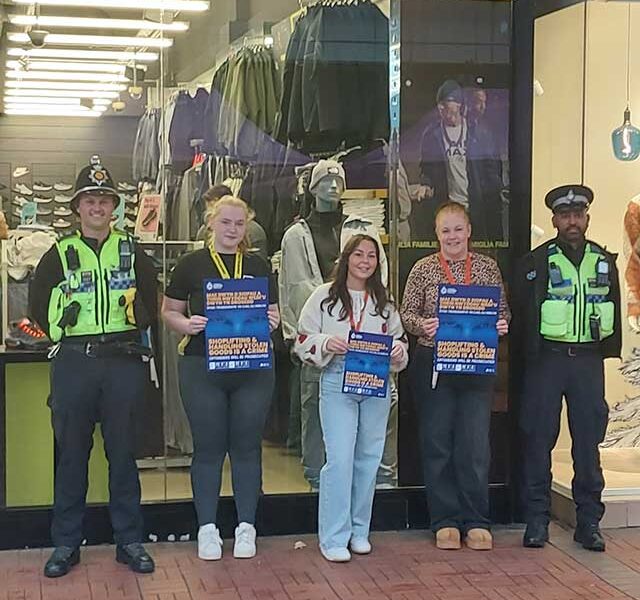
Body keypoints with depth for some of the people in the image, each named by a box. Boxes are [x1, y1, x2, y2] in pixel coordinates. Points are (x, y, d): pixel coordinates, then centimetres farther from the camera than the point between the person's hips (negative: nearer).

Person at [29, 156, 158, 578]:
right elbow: (39, 305, 11)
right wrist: (61, 325, 0)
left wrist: (137, 314, 0)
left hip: (124, 362, 0)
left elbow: (153, 301, 14)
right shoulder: (60, 253, 7)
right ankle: (66, 544, 16)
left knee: (123, 453, 6)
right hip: (73, 363, 0)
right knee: (71, 453, 6)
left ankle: (130, 541, 16)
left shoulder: (132, 252, 9)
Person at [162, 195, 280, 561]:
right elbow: (170, 311, 6)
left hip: (253, 368, 2)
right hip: (202, 366, -2)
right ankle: (207, 528, 15)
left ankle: (246, 527, 17)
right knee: (208, 448, 5)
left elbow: (274, 313, 13)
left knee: (247, 447, 7)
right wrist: (186, 324, -15)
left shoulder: (259, 266, 10)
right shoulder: (192, 264, 3)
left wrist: (272, 322, -9)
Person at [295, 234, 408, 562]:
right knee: (340, 459, -10)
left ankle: (359, 531, 21)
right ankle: (333, 538, -2)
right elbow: (303, 340, 2)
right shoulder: (325, 296, 2)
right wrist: (327, 343, -17)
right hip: (337, 383, -4)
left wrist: (398, 350, -3)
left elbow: (400, 339, 19)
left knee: (368, 459, 8)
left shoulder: (384, 302, 12)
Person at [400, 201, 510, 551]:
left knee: (475, 443, 2)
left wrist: (502, 325, -11)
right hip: (433, 365, -1)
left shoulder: (487, 267, 7)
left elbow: (503, 310, 11)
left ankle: (476, 521, 14)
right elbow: (406, 314, 2)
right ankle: (444, 521, 15)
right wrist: (423, 325, -18)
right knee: (437, 443, 4)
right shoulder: (423, 269, 2)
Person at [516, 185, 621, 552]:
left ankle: (589, 522, 13)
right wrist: (533, 352, -6)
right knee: (539, 439, 0)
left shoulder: (605, 262, 10)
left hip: (589, 360, 3)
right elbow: (524, 312, -1)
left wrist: (608, 351, 6)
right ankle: (537, 520, 9)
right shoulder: (536, 262, 0)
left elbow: (615, 310, 14)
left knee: (589, 441, 5)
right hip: (547, 358, -2)